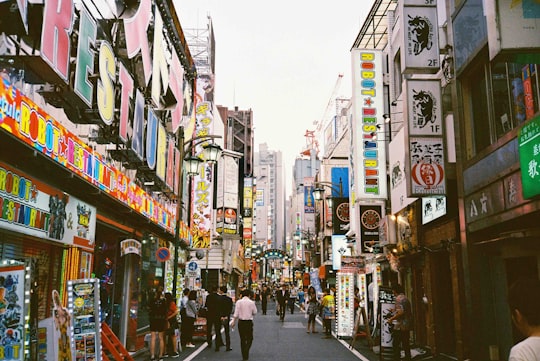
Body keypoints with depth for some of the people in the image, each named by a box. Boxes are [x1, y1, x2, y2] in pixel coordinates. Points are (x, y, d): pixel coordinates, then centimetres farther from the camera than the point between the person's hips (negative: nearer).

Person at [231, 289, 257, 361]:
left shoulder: (239, 302, -5)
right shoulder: (251, 302, -7)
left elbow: (236, 313, -7)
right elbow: (255, 312, 2)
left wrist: (233, 322, 0)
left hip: (241, 322, 2)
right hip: (249, 322, -2)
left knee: (242, 339, 12)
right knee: (249, 338, 12)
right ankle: (246, 351, -10)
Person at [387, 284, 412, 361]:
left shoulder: (399, 298, -12)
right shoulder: (406, 298, 15)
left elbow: (400, 312, -23)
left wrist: (391, 319, -14)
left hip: (399, 326, -9)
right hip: (407, 326, 9)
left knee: (396, 345, -3)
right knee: (406, 345, 13)